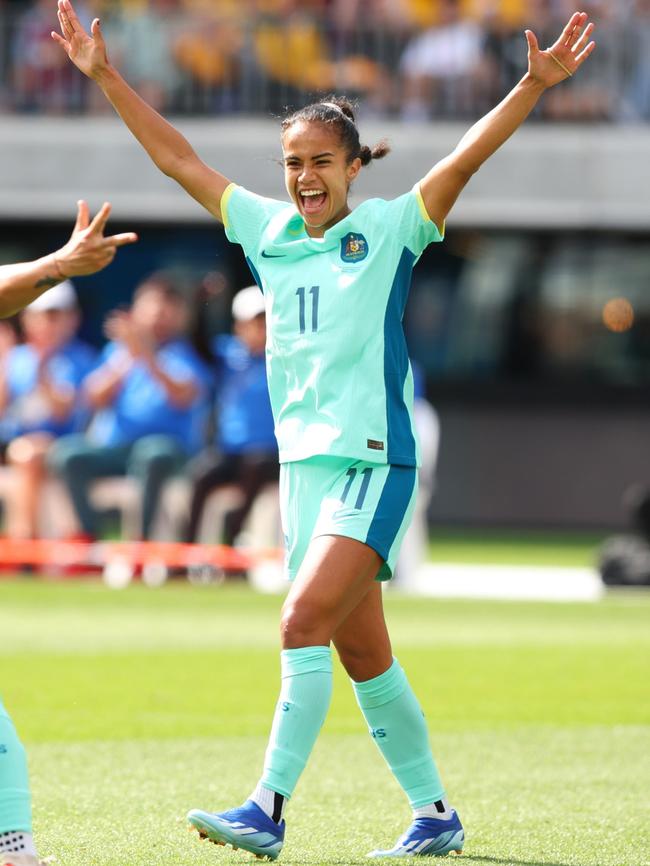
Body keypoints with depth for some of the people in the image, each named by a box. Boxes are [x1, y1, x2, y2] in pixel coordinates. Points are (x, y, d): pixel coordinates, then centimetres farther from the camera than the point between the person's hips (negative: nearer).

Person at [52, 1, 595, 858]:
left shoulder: (390, 229, -4)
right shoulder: (268, 230, 9)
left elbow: (467, 156, -14)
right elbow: (177, 157, 14)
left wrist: (534, 85, -25)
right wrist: (105, 76, 12)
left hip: (373, 464, -6)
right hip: (304, 461, 6)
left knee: (305, 623, -18)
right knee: (361, 652, 10)